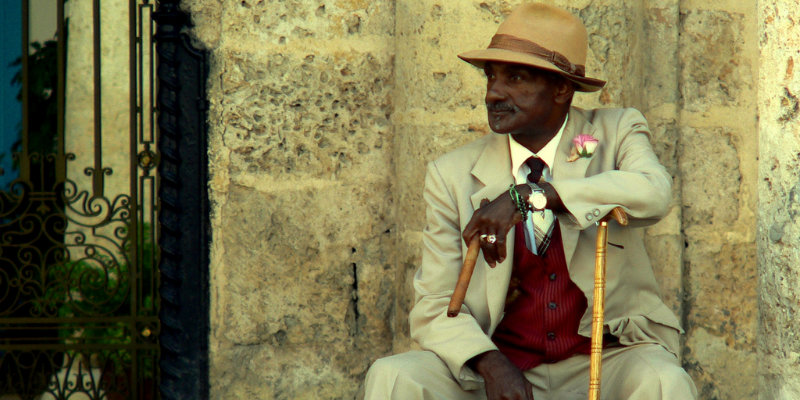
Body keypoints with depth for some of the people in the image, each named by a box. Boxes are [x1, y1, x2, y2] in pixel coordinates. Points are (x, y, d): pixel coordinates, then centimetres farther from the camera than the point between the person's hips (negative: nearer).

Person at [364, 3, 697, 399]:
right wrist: (489, 364, -21)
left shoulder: (615, 133, 2)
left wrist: (528, 196, -30)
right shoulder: (453, 175, 3)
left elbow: (653, 193, -23)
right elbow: (434, 307, 0)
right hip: (502, 364, 2)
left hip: (605, 361, -1)